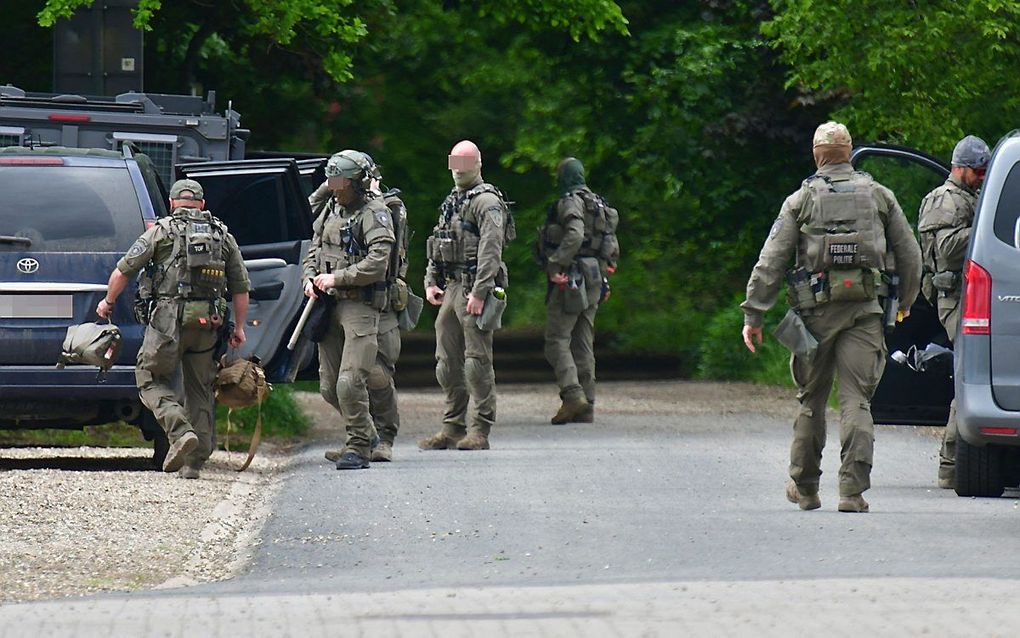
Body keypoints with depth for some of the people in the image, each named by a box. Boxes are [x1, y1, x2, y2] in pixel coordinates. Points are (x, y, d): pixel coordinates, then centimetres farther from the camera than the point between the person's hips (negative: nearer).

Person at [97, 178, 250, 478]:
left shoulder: (161, 231, 3)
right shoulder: (223, 236, 14)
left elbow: (123, 271, 3)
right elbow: (241, 287, 13)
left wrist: (108, 302, 20)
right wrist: (239, 327, 21)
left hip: (168, 319, -4)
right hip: (208, 324, 4)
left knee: (151, 379, 7)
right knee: (200, 389, 11)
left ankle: (180, 431, -16)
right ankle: (194, 462, 9)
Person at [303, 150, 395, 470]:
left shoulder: (374, 213, -9)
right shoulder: (330, 210, 15)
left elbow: (376, 263, -18)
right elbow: (314, 252, 24)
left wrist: (336, 278, -16)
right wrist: (310, 279, 5)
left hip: (361, 306, -8)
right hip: (329, 306, 8)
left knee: (350, 382, -15)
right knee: (329, 387, 9)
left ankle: (358, 448, -5)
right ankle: (366, 434, 27)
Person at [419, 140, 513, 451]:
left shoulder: (487, 201, -8)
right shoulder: (451, 201, 20)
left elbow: (491, 250, -17)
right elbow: (436, 246, 25)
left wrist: (479, 292, -23)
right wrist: (431, 282, 12)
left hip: (474, 288, -9)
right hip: (450, 287, 9)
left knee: (477, 361, -9)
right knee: (447, 361, 10)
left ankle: (479, 431, -8)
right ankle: (452, 428, 16)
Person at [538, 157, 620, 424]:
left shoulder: (570, 202, -9)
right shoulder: (600, 206, 18)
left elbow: (574, 235, -26)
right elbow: (613, 248, 18)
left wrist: (555, 264, -22)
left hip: (571, 279, -8)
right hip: (594, 280, 8)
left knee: (557, 339, -8)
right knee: (584, 343, 10)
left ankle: (573, 395, -22)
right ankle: (586, 407, 9)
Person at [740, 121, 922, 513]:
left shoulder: (801, 200, 4)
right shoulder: (880, 197, 8)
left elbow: (770, 263, -1)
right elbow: (910, 256, 12)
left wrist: (753, 315, 1)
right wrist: (906, 301, 28)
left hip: (818, 310, 0)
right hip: (865, 311, 0)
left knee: (811, 400, 12)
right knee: (856, 400, -2)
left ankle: (804, 487, 20)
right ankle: (853, 490, -14)